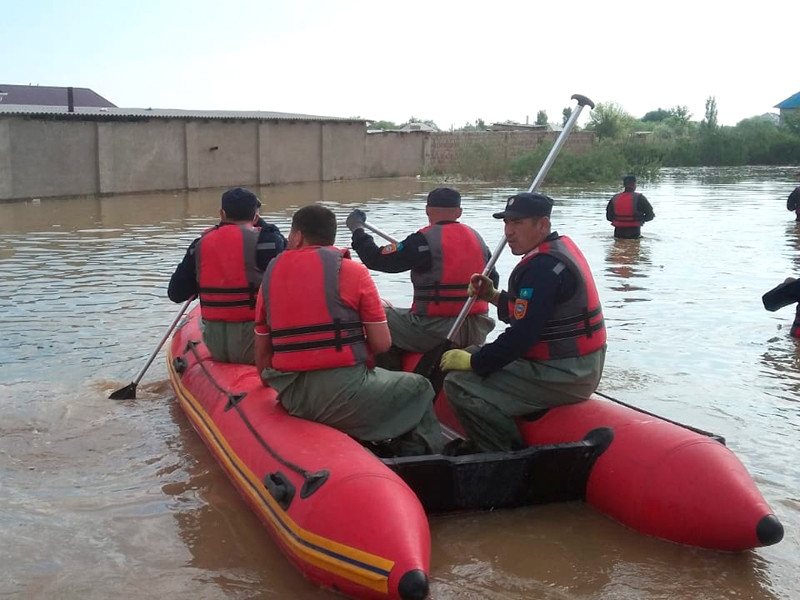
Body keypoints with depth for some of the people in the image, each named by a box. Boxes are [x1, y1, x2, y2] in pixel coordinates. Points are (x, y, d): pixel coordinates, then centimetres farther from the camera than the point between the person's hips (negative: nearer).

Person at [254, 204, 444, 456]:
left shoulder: (271, 275, 6)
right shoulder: (352, 271, -5)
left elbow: (262, 350, 10)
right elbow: (382, 344, -7)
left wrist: (272, 383, 27)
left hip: (291, 399, 6)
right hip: (343, 393, -5)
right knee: (419, 388, 18)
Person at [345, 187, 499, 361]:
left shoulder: (425, 239, -11)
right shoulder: (476, 238, 9)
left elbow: (377, 260, -10)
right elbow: (493, 282, 18)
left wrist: (357, 229, 5)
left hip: (437, 332, -7)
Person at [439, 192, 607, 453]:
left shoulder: (543, 267, -21)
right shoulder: (560, 247, 11)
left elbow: (522, 336, -24)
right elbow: (525, 312, 18)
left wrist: (472, 362, -13)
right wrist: (492, 295, 6)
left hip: (563, 376, -11)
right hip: (576, 368, 11)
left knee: (460, 384, -15)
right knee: (475, 354, 20)